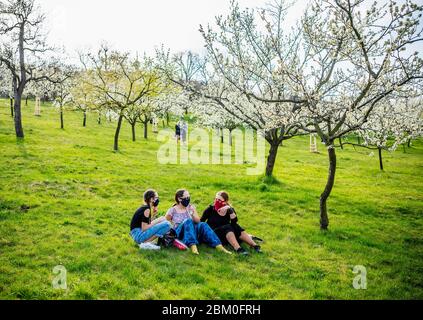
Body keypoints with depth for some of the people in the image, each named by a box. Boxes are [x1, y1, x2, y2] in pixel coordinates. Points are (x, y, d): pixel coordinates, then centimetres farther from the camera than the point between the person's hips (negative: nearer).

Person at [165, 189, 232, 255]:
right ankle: (193, 246, -54)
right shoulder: (172, 210, 0)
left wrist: (193, 214, -13)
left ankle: (219, 247, -41)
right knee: (188, 221, -33)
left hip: (192, 231, 3)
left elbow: (198, 221, 5)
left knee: (202, 225, -28)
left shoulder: (190, 207, 10)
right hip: (179, 233, -3)